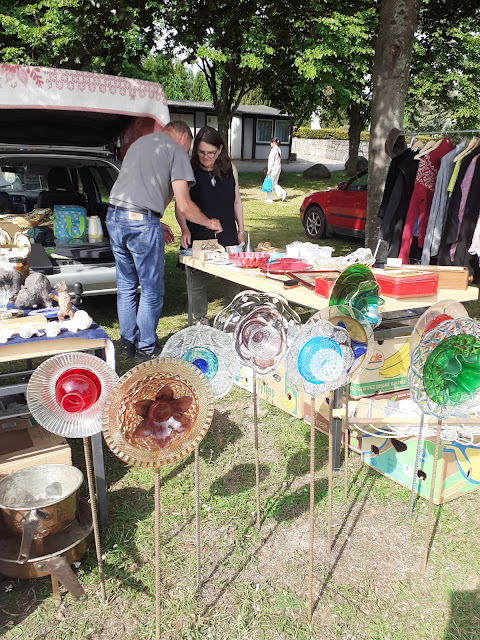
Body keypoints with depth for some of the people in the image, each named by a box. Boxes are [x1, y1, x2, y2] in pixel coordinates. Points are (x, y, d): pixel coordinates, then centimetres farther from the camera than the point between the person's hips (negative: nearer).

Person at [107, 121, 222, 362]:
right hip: (142, 223, -8)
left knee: (126, 286, 17)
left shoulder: (139, 142, 25)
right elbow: (184, 206, -5)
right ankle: (146, 349, 14)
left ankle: (128, 344, 27)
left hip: (114, 216, 8)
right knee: (152, 290, 5)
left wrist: (157, 223, 27)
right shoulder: (176, 150, 1)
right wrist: (209, 223, 11)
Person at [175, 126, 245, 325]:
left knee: (231, 278, 8)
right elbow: (180, 205, -5)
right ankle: (201, 319, 20)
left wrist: (241, 230, 10)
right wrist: (184, 229, -21)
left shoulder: (230, 168, 4)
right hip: (198, 237, -2)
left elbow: (236, 200, 13)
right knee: (198, 280, 3)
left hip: (227, 234, 3)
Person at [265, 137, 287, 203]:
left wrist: (269, 170, -16)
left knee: (270, 183, 0)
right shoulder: (279, 149, 13)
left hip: (273, 169, -9)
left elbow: (271, 161, -18)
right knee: (274, 184, 15)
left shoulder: (274, 150, -15)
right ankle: (283, 193, 3)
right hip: (278, 168, 9)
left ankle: (269, 199, 5)